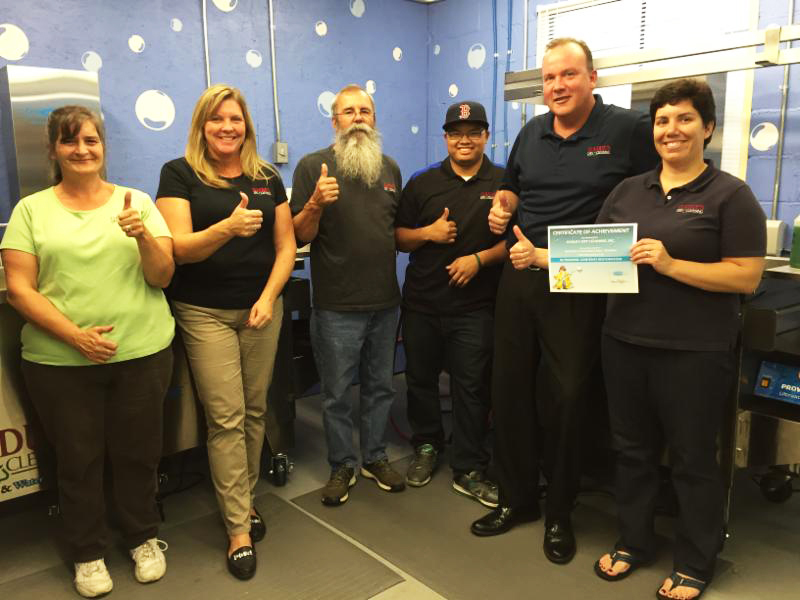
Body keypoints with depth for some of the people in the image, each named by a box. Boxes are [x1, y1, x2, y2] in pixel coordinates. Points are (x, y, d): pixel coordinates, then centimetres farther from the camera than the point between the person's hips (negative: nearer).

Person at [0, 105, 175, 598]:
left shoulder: (137, 201, 4)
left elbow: (163, 277, -1)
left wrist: (142, 235, -20)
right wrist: (74, 335, -15)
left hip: (143, 352, 1)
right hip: (59, 360, 0)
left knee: (138, 452, 13)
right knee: (78, 458, 13)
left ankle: (144, 537, 36)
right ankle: (88, 553, 34)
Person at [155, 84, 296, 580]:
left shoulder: (267, 178, 9)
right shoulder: (179, 174, -1)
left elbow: (286, 246, 7)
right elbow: (179, 247, -11)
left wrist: (268, 298, -7)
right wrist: (228, 227, -28)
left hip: (262, 308, 3)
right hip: (205, 312, -3)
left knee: (255, 410, 9)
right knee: (226, 418, -3)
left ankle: (245, 498, 28)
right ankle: (239, 528, 8)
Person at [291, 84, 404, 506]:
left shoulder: (389, 167, 11)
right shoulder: (313, 166, -4)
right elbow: (300, 234, -8)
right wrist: (316, 204, -25)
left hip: (385, 301, 5)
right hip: (337, 306, -4)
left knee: (380, 387, 16)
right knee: (337, 393, 7)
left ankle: (375, 457, 33)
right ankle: (342, 466, 25)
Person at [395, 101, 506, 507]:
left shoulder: (503, 183, 2)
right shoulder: (422, 183, 7)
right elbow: (399, 237, 8)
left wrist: (480, 258, -15)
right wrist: (428, 233, -11)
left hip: (475, 305, -2)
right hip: (422, 301, 3)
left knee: (471, 386, 3)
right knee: (420, 378, 13)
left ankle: (468, 470, 17)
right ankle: (426, 446, 35)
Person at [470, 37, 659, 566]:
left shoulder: (629, 129, -6)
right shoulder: (531, 133, 10)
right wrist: (501, 207, 2)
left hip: (579, 287, -5)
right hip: (520, 279, 6)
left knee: (567, 398, 4)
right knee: (509, 389, 10)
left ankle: (559, 514, 24)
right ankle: (517, 498, 29)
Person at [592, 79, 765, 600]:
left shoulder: (730, 195, -6)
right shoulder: (629, 190, 9)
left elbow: (747, 277, -13)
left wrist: (671, 265, -22)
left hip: (696, 351, -5)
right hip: (625, 341, 5)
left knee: (693, 457, 9)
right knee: (632, 448, 16)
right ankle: (633, 542, 36)